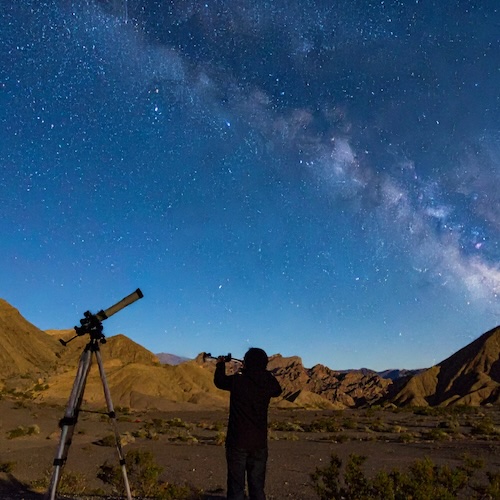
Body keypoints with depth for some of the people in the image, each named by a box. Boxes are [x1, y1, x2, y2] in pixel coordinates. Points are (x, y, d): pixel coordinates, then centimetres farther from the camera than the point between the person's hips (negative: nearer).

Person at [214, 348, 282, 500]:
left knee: (236, 488, 7)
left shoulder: (237, 380, -13)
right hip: (259, 443, 3)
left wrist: (220, 364, 27)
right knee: (257, 488, 14)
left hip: (237, 442, -3)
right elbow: (278, 390, 18)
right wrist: (262, 371, 21)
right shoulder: (268, 382, -7)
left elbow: (219, 381, 8)